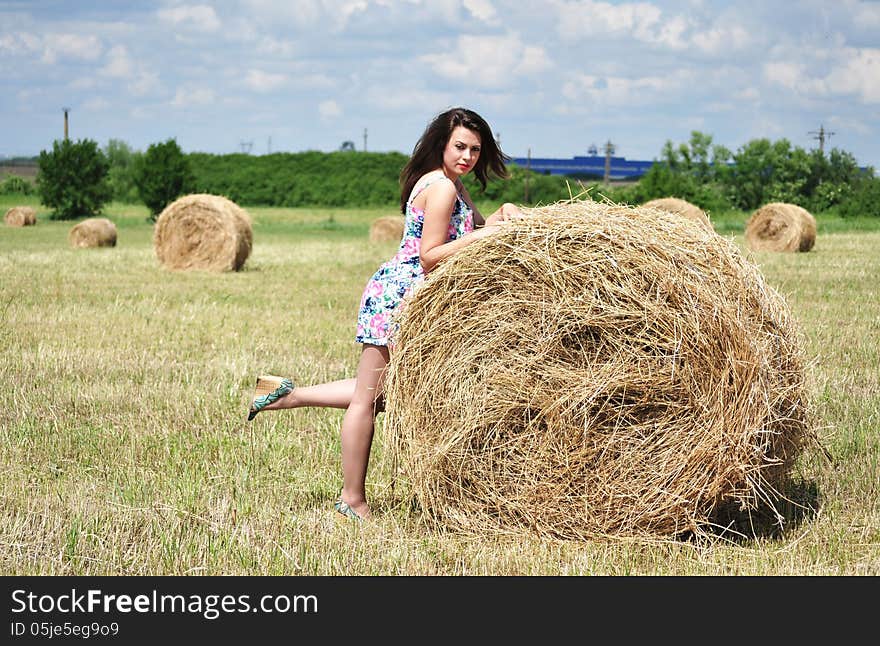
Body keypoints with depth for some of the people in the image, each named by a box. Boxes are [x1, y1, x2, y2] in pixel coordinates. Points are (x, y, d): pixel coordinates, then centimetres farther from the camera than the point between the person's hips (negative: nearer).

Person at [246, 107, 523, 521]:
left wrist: (501, 215, 1)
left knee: (380, 392, 20)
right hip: (399, 295, -10)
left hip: (396, 293, 10)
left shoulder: (450, 184, 15)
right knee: (369, 397, -2)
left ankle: (286, 393, 22)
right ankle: (353, 501, 5)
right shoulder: (441, 187, -15)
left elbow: (471, 229, 19)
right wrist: (482, 235, -23)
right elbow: (429, 257, -19)